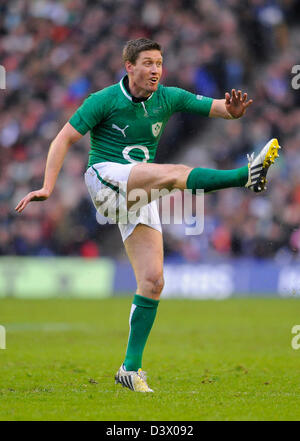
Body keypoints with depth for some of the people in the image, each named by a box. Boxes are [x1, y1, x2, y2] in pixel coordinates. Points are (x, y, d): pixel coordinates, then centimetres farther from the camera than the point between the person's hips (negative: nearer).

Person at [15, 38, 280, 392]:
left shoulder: (169, 98, 5)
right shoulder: (104, 100, -7)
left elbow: (221, 109, 3)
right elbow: (64, 138, -6)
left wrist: (234, 109, -22)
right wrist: (47, 187, -16)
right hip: (104, 177, -5)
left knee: (152, 281, -5)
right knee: (174, 173, -32)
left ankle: (131, 368, 0)